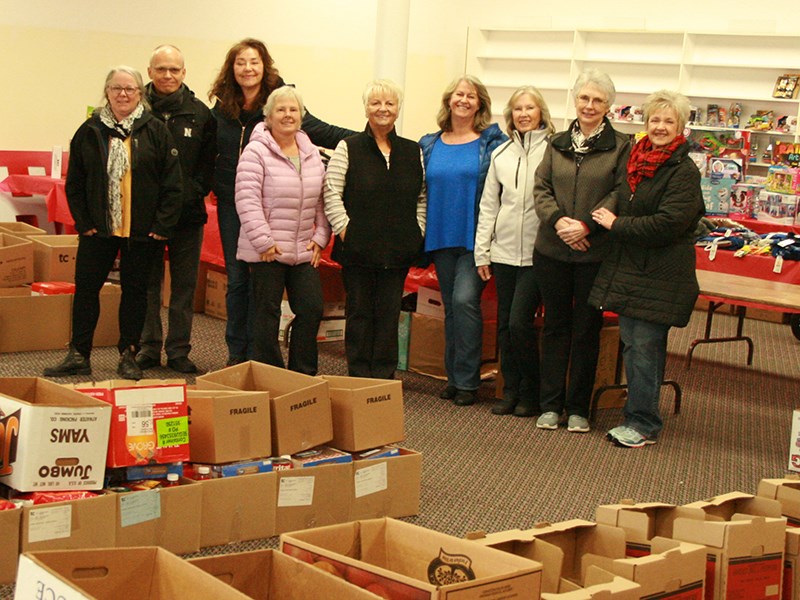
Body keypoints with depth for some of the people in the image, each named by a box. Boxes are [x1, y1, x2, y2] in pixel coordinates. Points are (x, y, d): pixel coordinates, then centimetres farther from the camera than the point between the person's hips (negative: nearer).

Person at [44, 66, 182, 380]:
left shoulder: (155, 131, -2)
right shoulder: (90, 131, 3)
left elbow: (173, 182, -3)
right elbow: (74, 183, 5)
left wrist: (163, 224, -9)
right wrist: (83, 222, -3)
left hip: (142, 231, -2)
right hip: (99, 227, 2)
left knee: (135, 289, 7)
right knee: (86, 287, 4)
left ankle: (128, 356, 18)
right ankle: (78, 355, 14)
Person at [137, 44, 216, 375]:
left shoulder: (200, 114, 4)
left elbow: (209, 162, 4)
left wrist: (193, 192, -9)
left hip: (188, 212, 1)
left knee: (184, 285, 5)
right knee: (147, 283, 6)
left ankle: (179, 351, 13)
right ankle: (149, 348, 16)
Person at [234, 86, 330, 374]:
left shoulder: (312, 154, 11)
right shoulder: (256, 152, -9)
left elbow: (322, 200, 15)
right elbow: (247, 201, -15)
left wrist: (320, 237, 5)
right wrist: (264, 242, -17)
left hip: (304, 252, 6)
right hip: (267, 252, -6)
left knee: (312, 309, 4)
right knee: (267, 314, 3)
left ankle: (303, 374, 18)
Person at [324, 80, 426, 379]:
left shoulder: (413, 152, 10)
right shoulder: (349, 148, 1)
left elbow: (422, 197, 13)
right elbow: (331, 193, -4)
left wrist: (418, 231, 3)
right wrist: (344, 229, -10)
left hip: (398, 250, 2)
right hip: (357, 249, -2)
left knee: (389, 313, 5)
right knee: (359, 311, 4)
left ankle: (384, 375, 13)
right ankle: (359, 376, 11)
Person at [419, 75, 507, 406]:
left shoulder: (493, 142, -1)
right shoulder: (429, 145, 11)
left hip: (475, 237, -5)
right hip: (441, 237, 5)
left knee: (465, 300, -14)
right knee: (451, 306, 10)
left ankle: (467, 379, -6)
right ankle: (454, 377, 18)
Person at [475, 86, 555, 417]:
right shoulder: (501, 153, 11)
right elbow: (488, 205, 12)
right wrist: (481, 252, 9)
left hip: (537, 253, -5)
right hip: (504, 251, 5)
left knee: (520, 321, -9)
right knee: (504, 324, 9)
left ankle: (532, 392, 8)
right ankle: (510, 389, 21)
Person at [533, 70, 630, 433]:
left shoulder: (620, 147, -1)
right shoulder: (557, 144, 10)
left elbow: (620, 194, -7)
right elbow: (541, 188, 6)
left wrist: (586, 225, -17)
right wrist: (558, 220, -12)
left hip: (594, 252, -3)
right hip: (552, 250, 3)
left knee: (587, 329, 5)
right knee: (555, 325, 10)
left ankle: (578, 408, 15)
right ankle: (550, 404, 18)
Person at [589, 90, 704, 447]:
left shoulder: (684, 172, -11)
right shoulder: (636, 161, 12)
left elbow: (668, 224, -20)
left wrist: (617, 224, -14)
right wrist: (608, 220, 8)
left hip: (660, 276, -8)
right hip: (627, 268, 8)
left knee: (645, 346, -5)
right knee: (631, 343, 12)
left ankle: (643, 424, 5)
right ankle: (638, 415, 23)